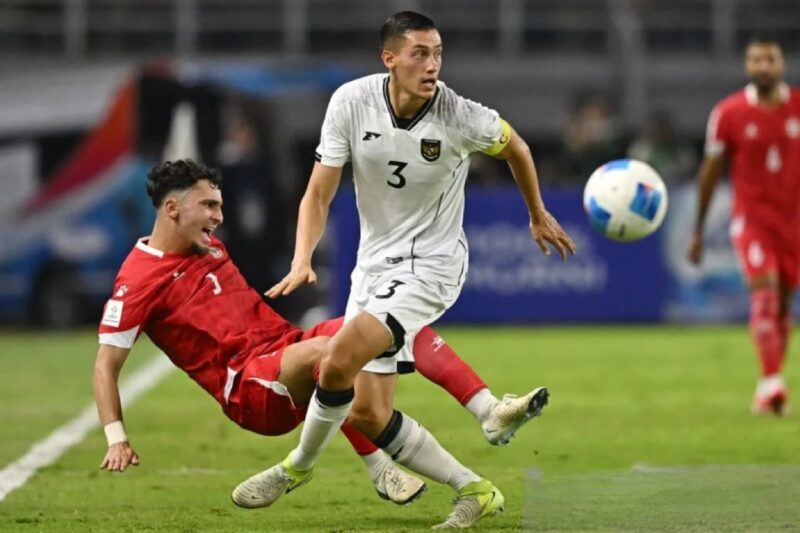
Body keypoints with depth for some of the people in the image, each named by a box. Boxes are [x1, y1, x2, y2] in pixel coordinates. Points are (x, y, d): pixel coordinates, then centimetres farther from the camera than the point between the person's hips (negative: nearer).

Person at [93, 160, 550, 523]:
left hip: (288, 350, 9)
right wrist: (117, 439, -17)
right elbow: (106, 366, -9)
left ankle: (491, 413, -16)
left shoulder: (208, 246, 15)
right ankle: (380, 470, -34)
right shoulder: (140, 280, -9)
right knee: (324, 350, -39)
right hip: (248, 388, -8)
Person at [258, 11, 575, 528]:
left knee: (339, 362, -23)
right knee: (371, 416, 0)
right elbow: (318, 195, -7)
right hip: (373, 265, 5)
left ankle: (299, 466, 2)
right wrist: (302, 260, -24)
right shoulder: (352, 102, -12)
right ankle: (474, 491, 13)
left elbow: (515, 148, 5)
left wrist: (539, 215, 19)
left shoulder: (459, 117, -18)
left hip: (430, 266, -5)